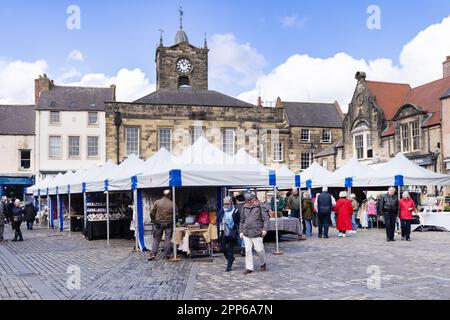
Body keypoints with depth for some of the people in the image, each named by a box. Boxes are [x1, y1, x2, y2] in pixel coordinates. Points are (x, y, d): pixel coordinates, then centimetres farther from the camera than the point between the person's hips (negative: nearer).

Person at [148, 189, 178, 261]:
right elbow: (176, 213, 0)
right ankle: (167, 255, 8)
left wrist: (153, 220, 14)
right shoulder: (172, 204, -5)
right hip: (169, 223, 0)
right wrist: (173, 221, 16)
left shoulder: (157, 202, -3)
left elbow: (152, 213, -1)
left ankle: (153, 254, -2)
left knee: (156, 239, 8)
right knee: (168, 239, 6)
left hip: (159, 223, 1)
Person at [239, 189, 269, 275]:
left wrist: (265, 229, -14)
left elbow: (266, 219, -3)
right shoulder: (244, 208, 13)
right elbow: (242, 220, 20)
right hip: (246, 233, 4)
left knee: (259, 249, 0)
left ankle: (263, 264, 25)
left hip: (257, 233, -4)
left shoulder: (260, 207, -1)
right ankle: (249, 268, 8)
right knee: (248, 250, 1)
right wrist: (241, 231, 15)